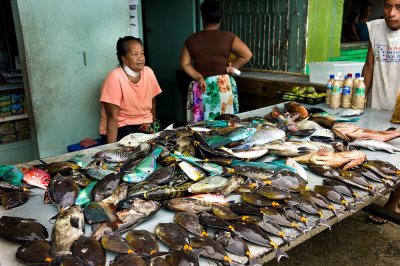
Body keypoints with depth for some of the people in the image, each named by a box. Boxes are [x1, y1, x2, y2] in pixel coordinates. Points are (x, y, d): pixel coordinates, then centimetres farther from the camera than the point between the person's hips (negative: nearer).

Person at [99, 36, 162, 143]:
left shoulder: (148, 72, -1)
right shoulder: (115, 77, -17)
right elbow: (112, 117, -18)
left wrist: (154, 126, 8)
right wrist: (112, 147, -21)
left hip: (145, 124, 5)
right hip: (120, 127, -5)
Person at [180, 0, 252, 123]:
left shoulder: (191, 39, 5)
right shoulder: (228, 37, -2)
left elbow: (184, 64, 1)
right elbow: (247, 55, -5)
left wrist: (199, 77, -5)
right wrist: (231, 68, 0)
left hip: (200, 86, 2)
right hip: (223, 84, -1)